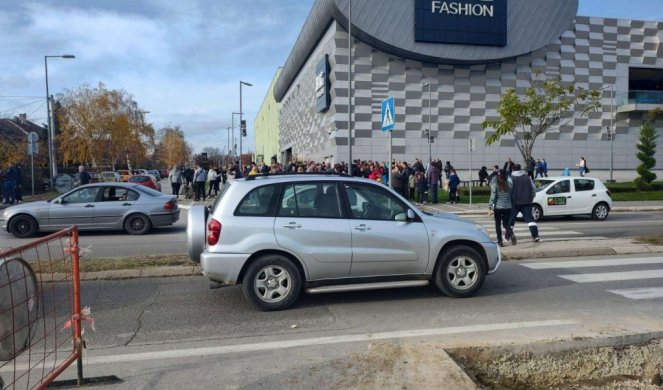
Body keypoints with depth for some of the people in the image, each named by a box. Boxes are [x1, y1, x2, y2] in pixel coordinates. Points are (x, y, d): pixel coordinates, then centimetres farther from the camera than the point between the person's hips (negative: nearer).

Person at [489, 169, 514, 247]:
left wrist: (491, 207, -10)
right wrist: (512, 207, 15)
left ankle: (500, 241, 8)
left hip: (498, 208, -2)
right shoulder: (509, 185, 2)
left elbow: (493, 197, -11)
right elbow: (512, 196, 6)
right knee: (506, 224, 14)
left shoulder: (494, 185, -6)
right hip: (508, 208, 3)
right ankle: (511, 234, -14)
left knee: (498, 225, 9)